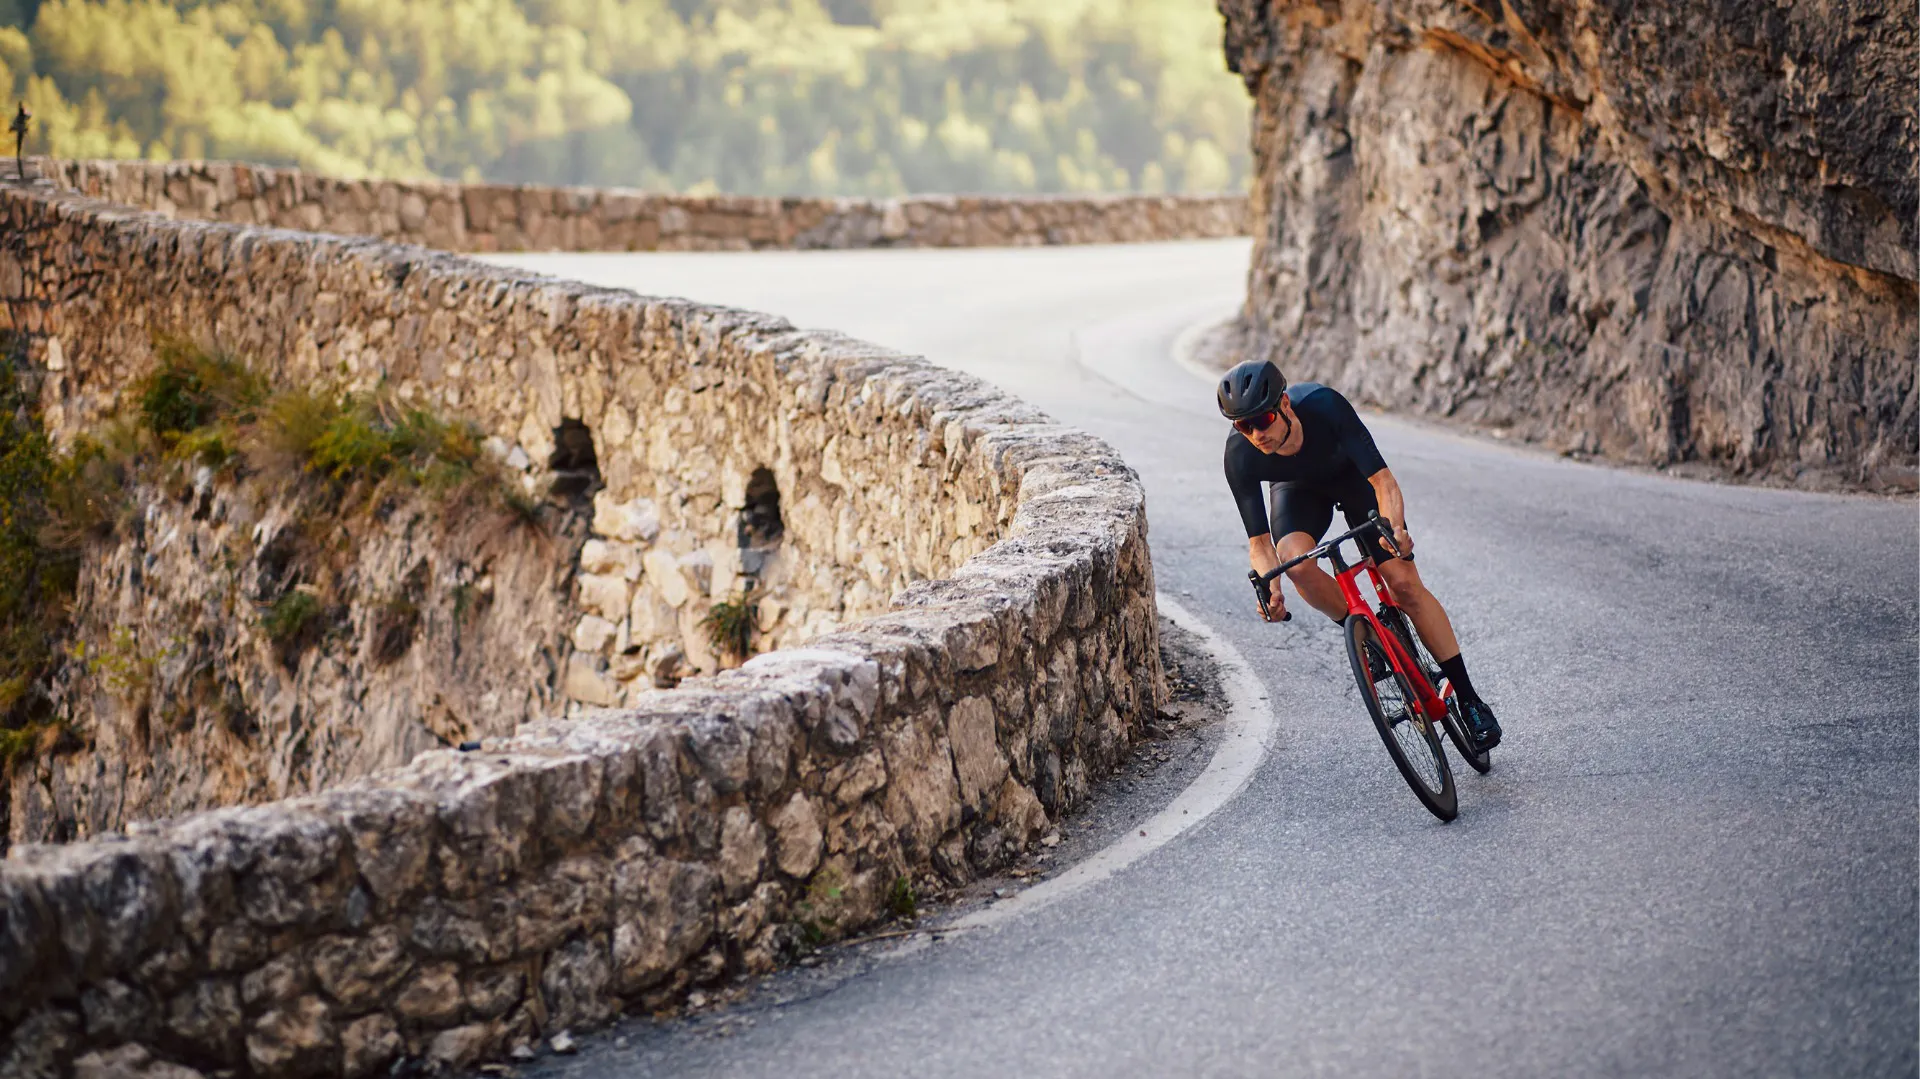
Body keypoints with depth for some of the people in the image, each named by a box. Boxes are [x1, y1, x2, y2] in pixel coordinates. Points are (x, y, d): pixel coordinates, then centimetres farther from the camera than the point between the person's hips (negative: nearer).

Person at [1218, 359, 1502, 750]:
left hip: (1353, 475, -1)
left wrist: (1395, 529, -56)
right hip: (1300, 489, 1)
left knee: (1404, 582, -12)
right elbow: (1259, 540, -28)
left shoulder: (1324, 405, -39)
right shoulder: (1240, 455, -33)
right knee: (1295, 559, -32)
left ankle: (1469, 699, -1)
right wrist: (1269, 589, -47)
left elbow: (1382, 479, -37)